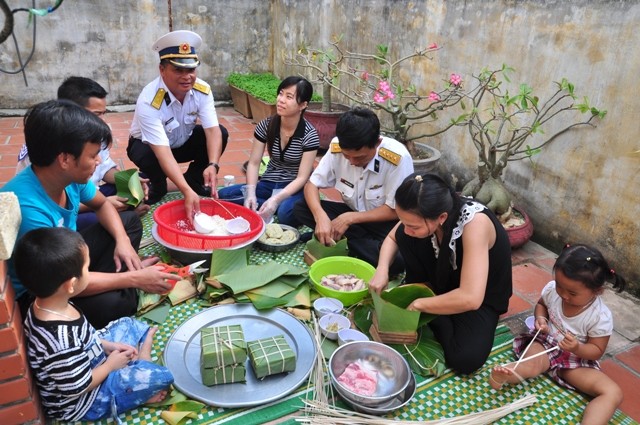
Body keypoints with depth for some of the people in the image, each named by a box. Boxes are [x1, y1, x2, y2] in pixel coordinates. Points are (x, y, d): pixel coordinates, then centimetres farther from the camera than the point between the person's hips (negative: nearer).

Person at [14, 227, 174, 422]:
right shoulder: (61, 339, -39)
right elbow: (78, 388, -27)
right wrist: (110, 365, -12)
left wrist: (107, 345, 0)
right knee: (160, 376, -23)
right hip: (82, 401, -9)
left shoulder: (46, 303, -11)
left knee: (129, 324, 16)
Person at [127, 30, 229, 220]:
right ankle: (156, 188, -1)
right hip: (149, 145, -4)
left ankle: (194, 180, 2)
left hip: (184, 142, 4)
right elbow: (162, 152, -43)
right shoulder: (149, 101, -36)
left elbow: (213, 130, -28)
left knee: (221, 134, -21)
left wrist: (213, 165, -47)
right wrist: (187, 191, -53)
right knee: (146, 156, -38)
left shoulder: (202, 90, -22)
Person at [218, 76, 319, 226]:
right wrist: (251, 193, -20)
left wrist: (276, 199, -31)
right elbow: (254, 163, -3)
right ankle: (279, 207, -15)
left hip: (295, 189, -5)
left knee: (286, 212, -40)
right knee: (223, 195, -18)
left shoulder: (309, 135, -14)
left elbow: (302, 178, -16)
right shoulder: (266, 125, -4)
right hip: (269, 184, 5)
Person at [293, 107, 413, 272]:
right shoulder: (337, 147, -16)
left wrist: (349, 219, -23)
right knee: (300, 208, -18)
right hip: (351, 212, 5)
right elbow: (312, 184, -10)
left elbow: (396, 211, -18)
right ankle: (367, 248, -15)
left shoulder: (398, 158, -27)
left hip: (385, 221, -5)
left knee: (395, 259, -36)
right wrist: (321, 216, -30)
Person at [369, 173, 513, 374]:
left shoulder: (475, 222, -39)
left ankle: (435, 318, 1)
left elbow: (470, 298, -43)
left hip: (481, 296, -4)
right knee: (405, 238, -20)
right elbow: (393, 238, -2)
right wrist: (382, 271, -21)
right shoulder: (426, 212, -22)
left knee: (465, 359, -27)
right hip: (444, 278, 4)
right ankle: (418, 293, 1)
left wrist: (418, 305, -30)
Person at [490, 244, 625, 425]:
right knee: (532, 365, -35)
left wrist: (578, 348, -32)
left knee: (614, 393, -24)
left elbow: (597, 350, -9)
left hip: (577, 359, -1)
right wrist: (540, 318, -13)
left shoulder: (600, 317, -20)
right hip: (545, 342, 1)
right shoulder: (552, 289, -13)